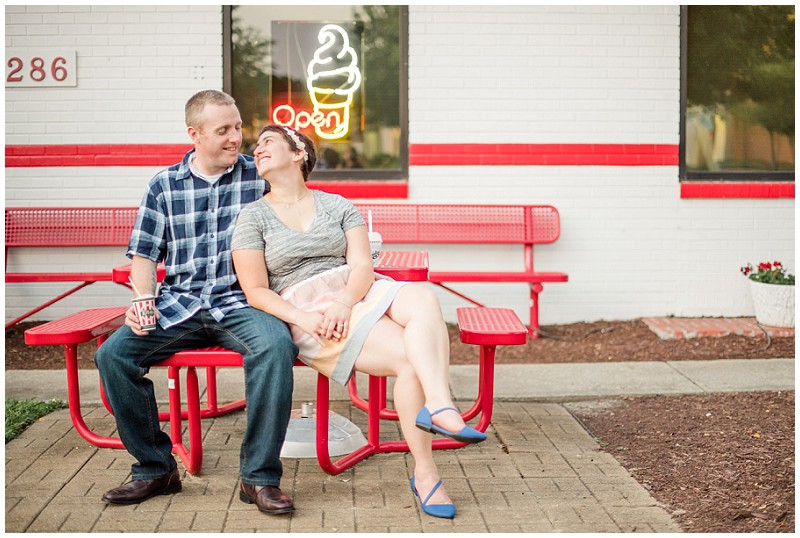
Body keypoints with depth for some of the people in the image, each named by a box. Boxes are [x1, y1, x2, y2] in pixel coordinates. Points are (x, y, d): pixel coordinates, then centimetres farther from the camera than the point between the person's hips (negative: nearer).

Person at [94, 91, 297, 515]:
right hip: (178, 305, 2)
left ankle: (259, 477, -23)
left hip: (241, 301, -2)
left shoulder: (261, 177, 7)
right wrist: (143, 301, -8)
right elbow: (144, 256, 12)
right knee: (112, 353, -21)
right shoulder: (163, 186, 11)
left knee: (276, 344, -35)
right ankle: (155, 468, -5)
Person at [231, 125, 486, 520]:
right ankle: (426, 473, -28)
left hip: (358, 293, 4)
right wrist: (303, 319, -18)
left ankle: (438, 405, -49)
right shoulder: (253, 217, 9)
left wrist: (344, 302, -18)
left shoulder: (338, 206, 17)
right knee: (411, 358, -28)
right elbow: (256, 292, 0)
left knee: (423, 299, -32)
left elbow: (363, 265, 4)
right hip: (306, 313, -3)